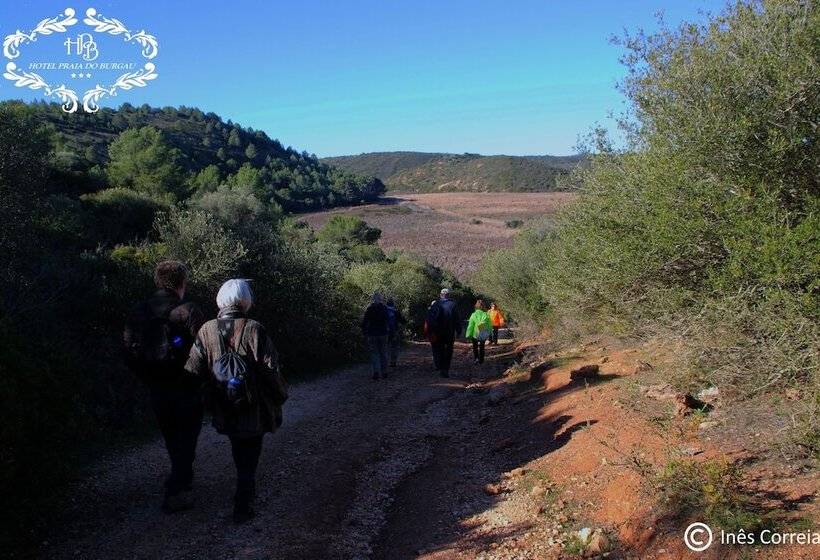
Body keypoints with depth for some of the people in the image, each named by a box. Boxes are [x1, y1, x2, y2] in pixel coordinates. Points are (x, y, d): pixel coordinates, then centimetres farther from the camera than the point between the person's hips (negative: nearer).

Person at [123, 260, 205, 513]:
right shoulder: (188, 311, -17)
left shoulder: (138, 312, -1)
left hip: (157, 390, 5)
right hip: (186, 389, -5)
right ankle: (175, 494, 7)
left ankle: (182, 479, 40)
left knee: (172, 441, 23)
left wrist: (149, 379, 11)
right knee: (186, 442, 9)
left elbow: (130, 353, 0)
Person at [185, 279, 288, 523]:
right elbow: (270, 369, -16)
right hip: (253, 411, -4)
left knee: (240, 455, 24)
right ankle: (242, 509, 15)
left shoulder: (207, 331, -7)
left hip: (224, 411, 4)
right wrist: (281, 396, -1)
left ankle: (245, 493, 40)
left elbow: (192, 370, -5)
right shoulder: (254, 330, -17)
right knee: (248, 460, 10)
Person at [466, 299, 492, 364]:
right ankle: (481, 360, 24)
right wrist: (489, 334, 11)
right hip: (484, 335, 2)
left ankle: (476, 358, 2)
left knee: (475, 347, 17)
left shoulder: (474, 315, -14)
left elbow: (470, 326, -12)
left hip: (475, 335, -2)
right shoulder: (486, 315, -9)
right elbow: (489, 325, -1)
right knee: (482, 347, 19)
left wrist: (468, 335, -4)